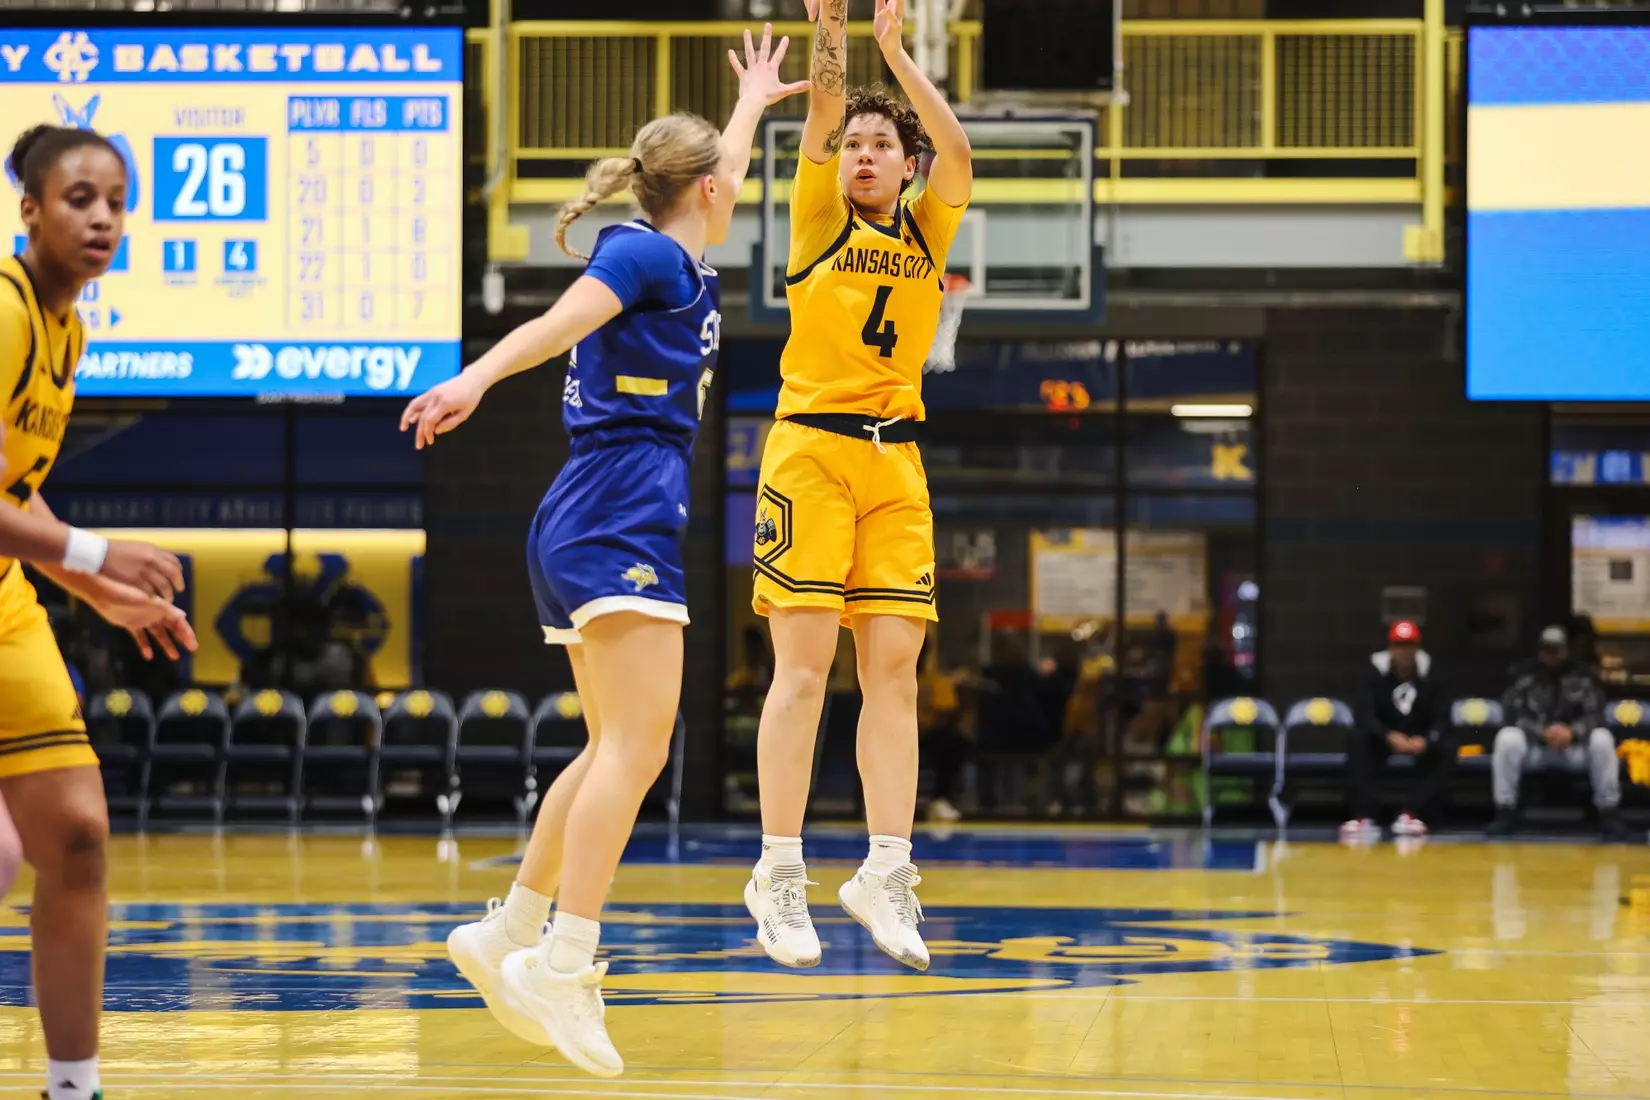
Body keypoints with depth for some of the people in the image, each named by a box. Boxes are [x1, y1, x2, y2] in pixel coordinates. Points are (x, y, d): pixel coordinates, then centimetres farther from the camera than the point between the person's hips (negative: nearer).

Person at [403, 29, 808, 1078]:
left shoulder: (679, 261, 22)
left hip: (585, 523, 10)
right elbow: (561, 321, -21)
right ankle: (562, 960, -27)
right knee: (640, 744, -18)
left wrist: (755, 102, 60)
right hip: (624, 510, -10)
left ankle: (510, 933, 17)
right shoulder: (648, 254, -4)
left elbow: (716, 178, 44)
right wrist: (478, 377, -38)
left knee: (616, 750, 14)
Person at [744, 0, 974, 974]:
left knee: (894, 667, -2)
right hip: (811, 447, -3)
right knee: (804, 665, -8)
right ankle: (780, 873, -6)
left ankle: (887, 868, -2)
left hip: (896, 462, 3)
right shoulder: (819, 221, 6)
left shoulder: (927, 231, 12)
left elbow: (958, 154, -5)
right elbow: (822, 118, -9)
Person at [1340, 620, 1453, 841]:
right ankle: (1364, 818, -39)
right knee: (1357, 742, -32)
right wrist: (1388, 736, -43)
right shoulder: (1376, 673, -12)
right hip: (1383, 737, -1)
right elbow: (1365, 714, -23)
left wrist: (1426, 740, -35)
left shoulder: (1428, 674, -7)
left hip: (1420, 739, 1)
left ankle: (1411, 815, -35)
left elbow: (1442, 717, -12)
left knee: (1445, 751, -29)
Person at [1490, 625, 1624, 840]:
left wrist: (1572, 732, -31)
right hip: (1535, 746, 0)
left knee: (1602, 739, -31)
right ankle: (1505, 812, -22)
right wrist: (1543, 732, -27)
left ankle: (1609, 813, -20)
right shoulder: (1524, 674, -1)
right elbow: (1514, 714, -10)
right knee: (1507, 739, -31)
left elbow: (1595, 716, -10)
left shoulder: (1584, 675, -1)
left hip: (1575, 746, 0)